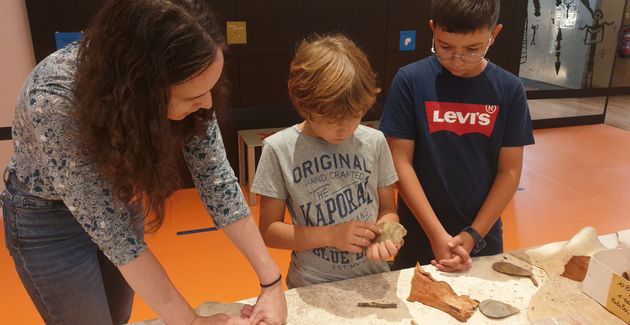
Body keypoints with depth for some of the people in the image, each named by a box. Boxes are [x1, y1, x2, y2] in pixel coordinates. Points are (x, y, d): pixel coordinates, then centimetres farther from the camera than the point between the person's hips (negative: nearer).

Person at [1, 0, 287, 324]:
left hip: (118, 196, 4)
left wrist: (272, 282, -23)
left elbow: (215, 177, -21)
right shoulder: (54, 102, -39)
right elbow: (109, 230, -34)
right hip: (48, 215, -4)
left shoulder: (179, 84, -26)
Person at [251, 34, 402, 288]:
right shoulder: (279, 150, -8)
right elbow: (268, 231, -4)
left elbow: (388, 209, 10)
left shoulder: (374, 142, 0)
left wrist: (384, 231, -13)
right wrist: (331, 235, -15)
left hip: (373, 280, 0)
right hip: (312, 288, 0)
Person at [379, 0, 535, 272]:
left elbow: (510, 171, -3)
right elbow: (400, 161, -12)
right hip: (420, 239, -1)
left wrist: (473, 236, -11)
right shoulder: (410, 81, -12)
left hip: (483, 239, 2)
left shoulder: (509, 89, -5)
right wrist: (437, 234, -16)